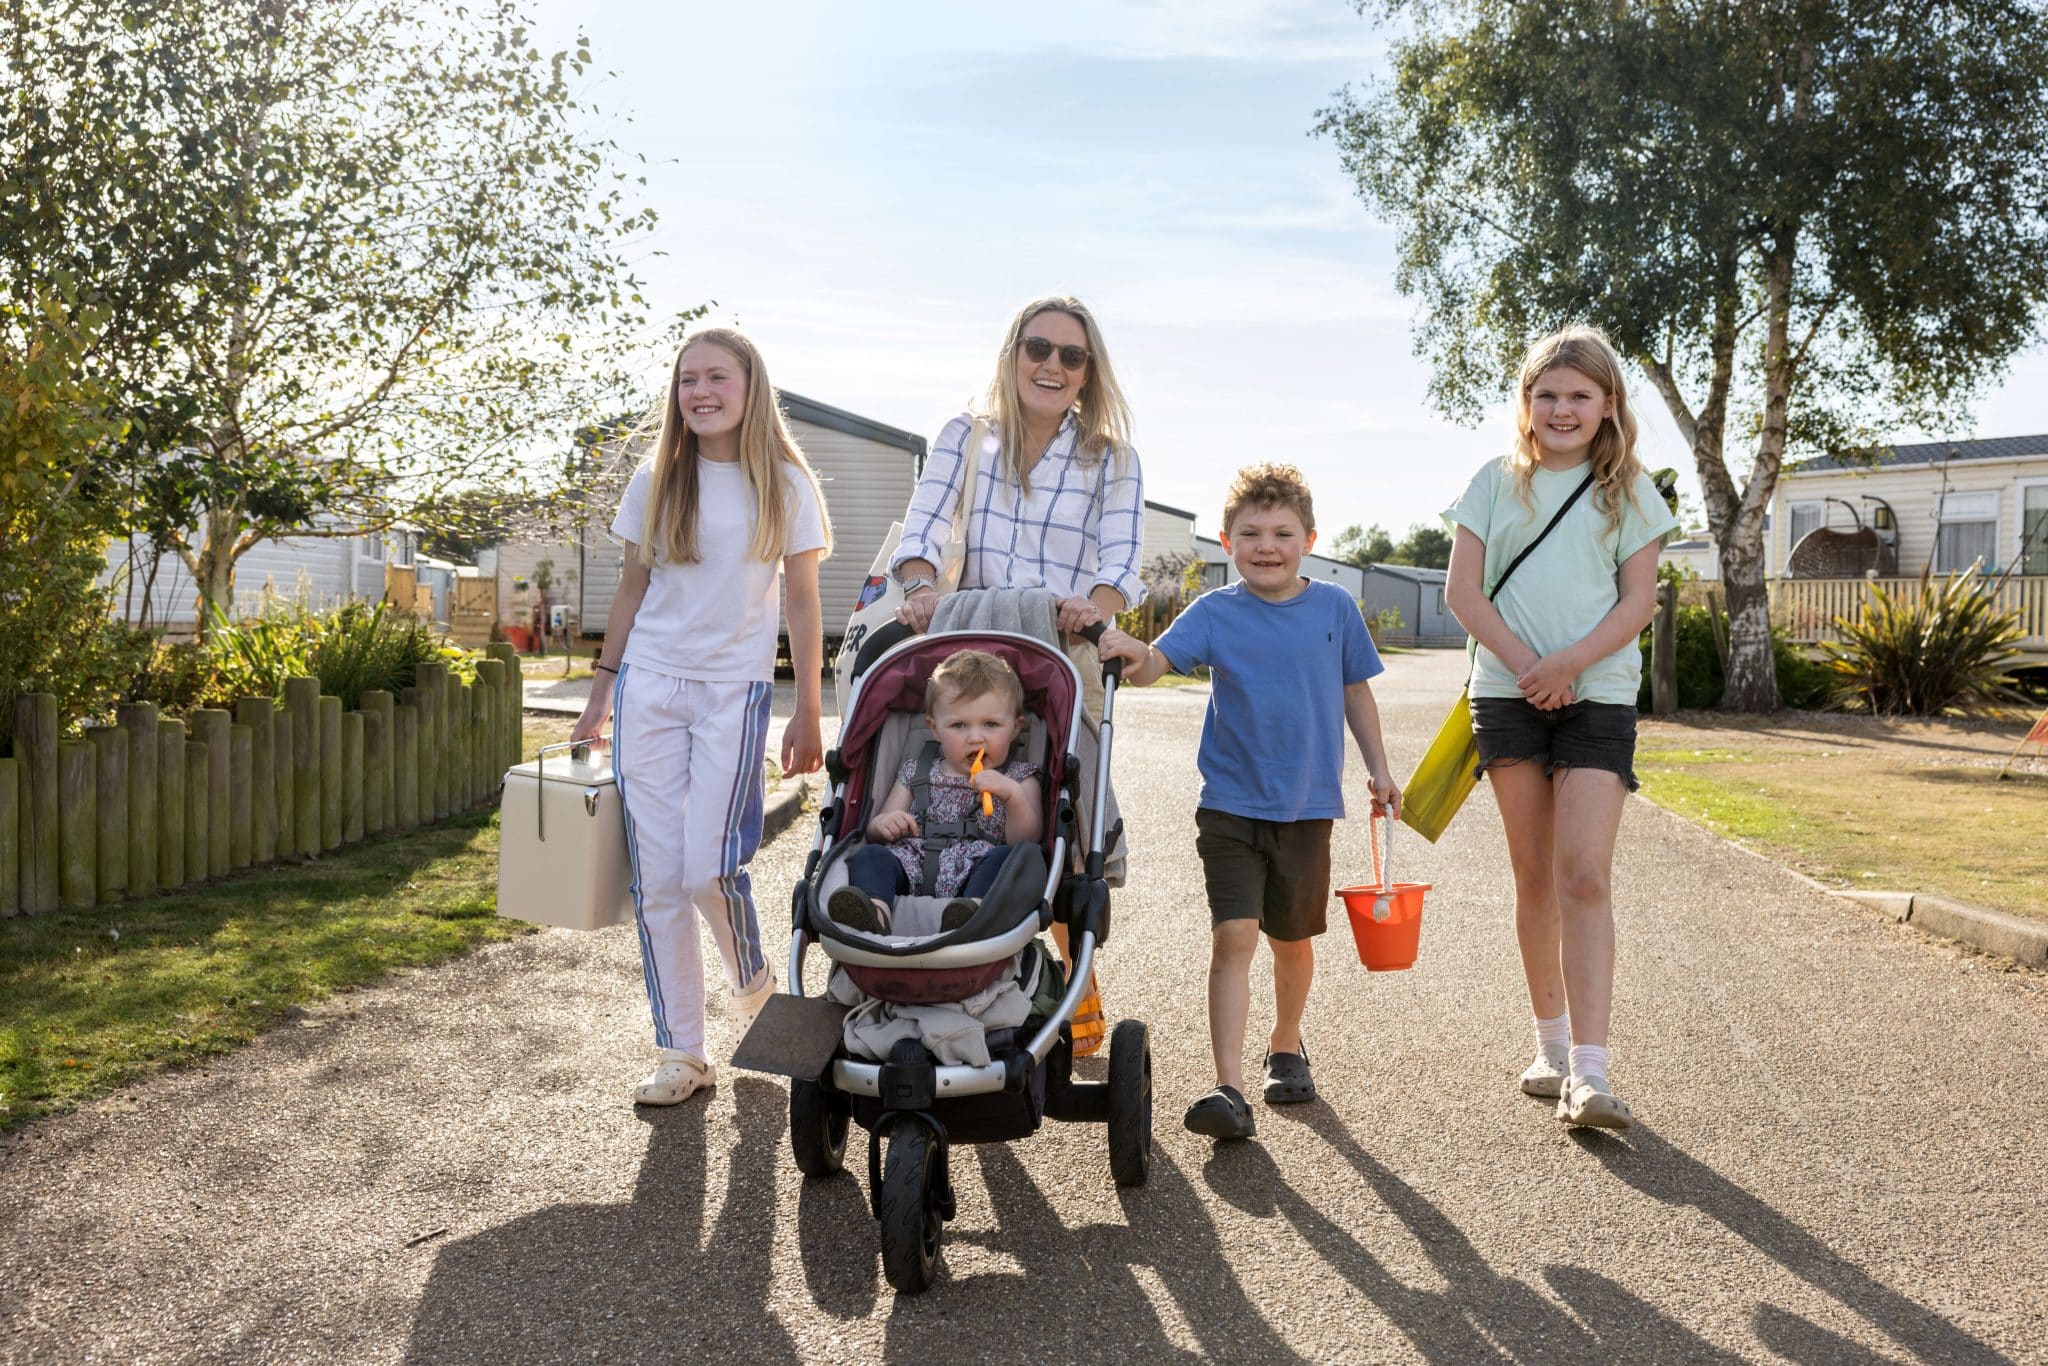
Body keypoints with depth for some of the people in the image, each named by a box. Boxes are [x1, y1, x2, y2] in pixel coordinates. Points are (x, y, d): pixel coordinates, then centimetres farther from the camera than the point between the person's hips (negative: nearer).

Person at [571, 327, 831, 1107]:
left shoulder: (785, 485, 1)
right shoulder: (655, 482, 8)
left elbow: (803, 605, 2)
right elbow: (631, 590, 13)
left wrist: (808, 714, -2)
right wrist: (602, 691, 11)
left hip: (734, 691, -3)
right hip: (649, 688, 3)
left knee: (709, 867, -12)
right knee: (656, 878, 1)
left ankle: (753, 984, 19)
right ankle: (680, 1053, 11)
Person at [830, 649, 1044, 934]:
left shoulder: (1018, 778, 17)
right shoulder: (916, 772, 24)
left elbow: (1027, 840, 2)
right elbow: (875, 832, 23)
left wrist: (1014, 795, -14)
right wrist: (882, 824, -1)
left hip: (977, 873, -2)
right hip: (912, 869, 3)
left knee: (1005, 858, -31)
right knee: (870, 855, -23)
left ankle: (972, 915, -59)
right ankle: (873, 912, -52)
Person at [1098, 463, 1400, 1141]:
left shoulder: (1334, 608, 1)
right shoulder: (1215, 612, -5)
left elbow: (1355, 691, 12)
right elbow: (1156, 662, -20)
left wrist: (1378, 770, 14)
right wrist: (1133, 657, -43)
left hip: (1307, 806, 2)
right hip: (1231, 805, -2)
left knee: (1293, 939, 16)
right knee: (1233, 936, -11)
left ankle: (1285, 1047, 40)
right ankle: (1229, 1089, -9)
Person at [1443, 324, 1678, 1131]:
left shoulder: (1627, 491, 7)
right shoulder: (1496, 482, 8)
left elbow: (1638, 601, 0)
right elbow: (1463, 593, 1)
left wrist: (1567, 663, -15)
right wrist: (1524, 664, -11)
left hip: (1599, 695, -1)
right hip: (1508, 694, 1)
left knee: (1584, 875, -12)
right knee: (1534, 875, 8)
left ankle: (1589, 1073, -13)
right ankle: (1552, 1047, 21)